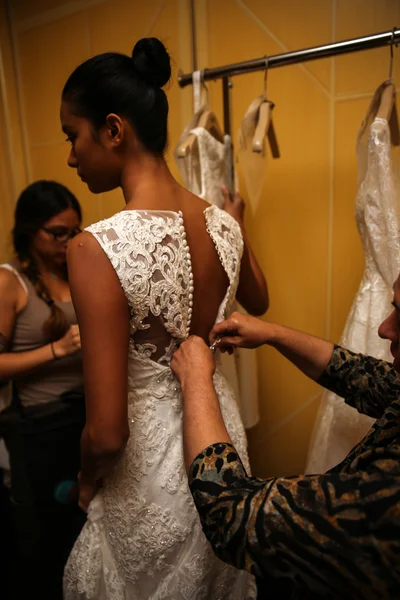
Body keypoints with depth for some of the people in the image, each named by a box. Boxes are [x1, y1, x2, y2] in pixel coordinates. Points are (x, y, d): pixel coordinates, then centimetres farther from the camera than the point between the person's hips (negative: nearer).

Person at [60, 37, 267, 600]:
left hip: (151, 457, -5)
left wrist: (88, 477, -3)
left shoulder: (97, 247, -29)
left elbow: (108, 432, -27)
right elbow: (258, 303, 12)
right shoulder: (224, 223, -10)